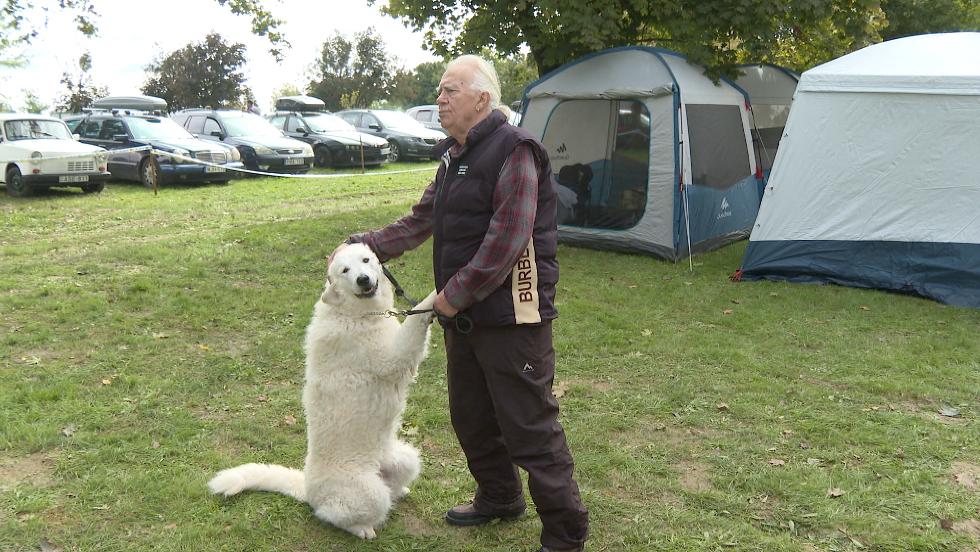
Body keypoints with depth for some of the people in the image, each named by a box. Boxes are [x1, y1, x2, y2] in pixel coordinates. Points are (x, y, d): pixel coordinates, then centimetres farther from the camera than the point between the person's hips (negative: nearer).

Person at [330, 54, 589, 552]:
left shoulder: (513, 150, -16)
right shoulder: (455, 156, 15)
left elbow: (508, 238, -24)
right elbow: (420, 222, 23)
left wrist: (456, 293, -18)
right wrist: (362, 246, 16)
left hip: (510, 317, -10)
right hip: (463, 315, 10)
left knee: (530, 427, -2)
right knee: (471, 417, 21)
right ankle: (499, 498, 42)